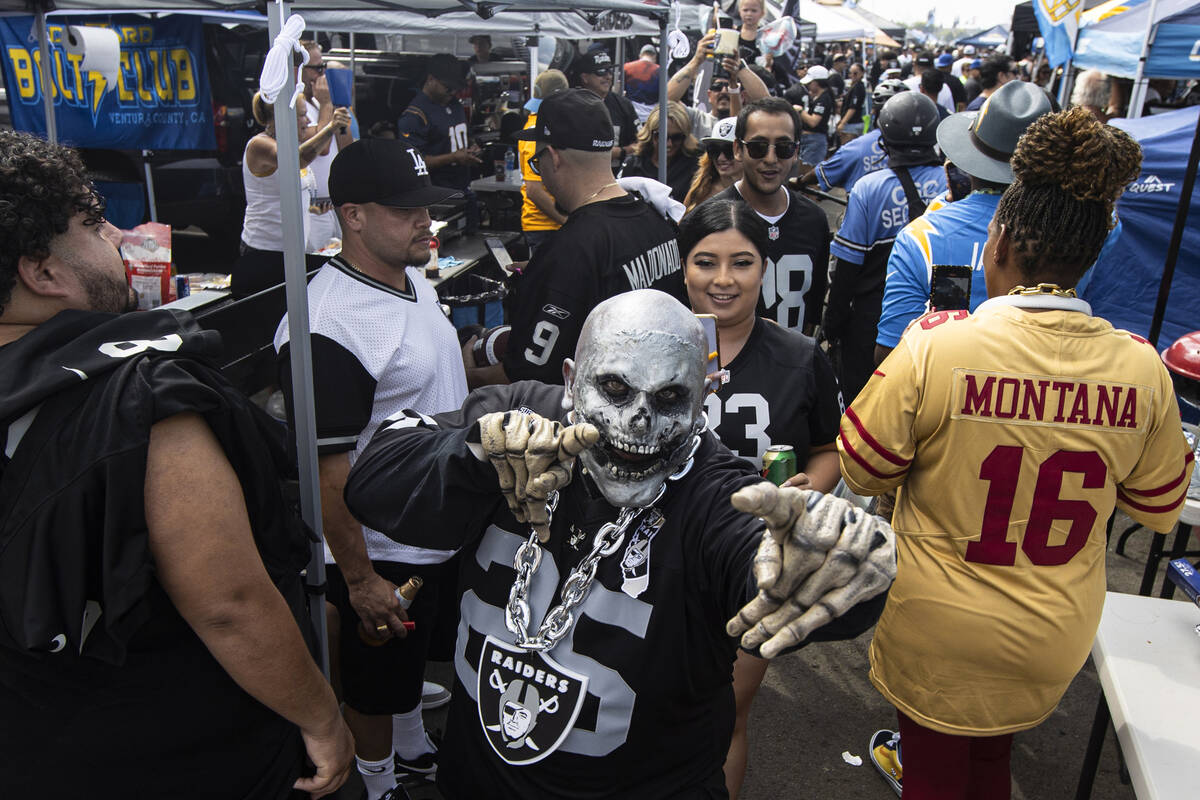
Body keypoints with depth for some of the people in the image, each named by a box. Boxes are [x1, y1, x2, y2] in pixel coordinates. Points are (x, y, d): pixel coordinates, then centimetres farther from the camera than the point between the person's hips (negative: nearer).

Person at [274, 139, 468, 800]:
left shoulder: (414, 279, 1)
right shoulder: (327, 327, -30)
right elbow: (326, 470, -27)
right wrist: (359, 580, -22)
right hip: (382, 555, -9)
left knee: (416, 652, 30)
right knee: (377, 681, 17)